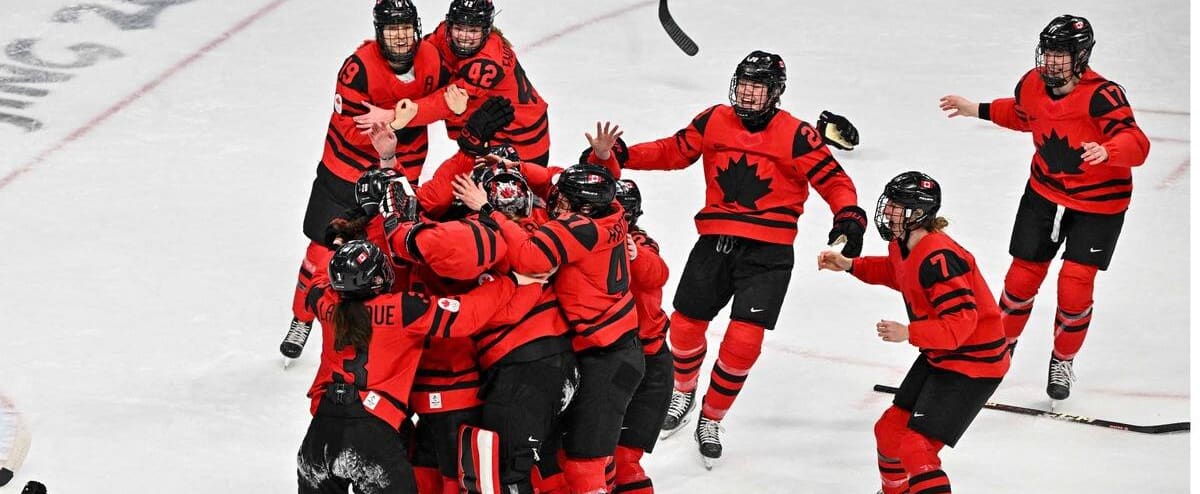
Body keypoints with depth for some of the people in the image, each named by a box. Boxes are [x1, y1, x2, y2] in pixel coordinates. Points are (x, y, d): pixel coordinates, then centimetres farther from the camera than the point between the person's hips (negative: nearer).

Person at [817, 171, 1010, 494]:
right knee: (890, 430, 18)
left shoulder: (938, 258, -30)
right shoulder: (902, 246, 0)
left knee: (915, 448, -17)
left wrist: (908, 333, -36)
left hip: (973, 362, -10)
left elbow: (962, 322, -33)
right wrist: (850, 265, 17)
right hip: (939, 356, 10)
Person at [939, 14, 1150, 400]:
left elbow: (1136, 144, -37)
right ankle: (1001, 347, 31)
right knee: (1022, 277, 8)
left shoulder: (1102, 95, -28)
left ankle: (1063, 362, 16)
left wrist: (1106, 151, -56)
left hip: (1098, 202, -5)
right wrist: (977, 110, 13)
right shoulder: (1031, 85, -9)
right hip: (1045, 191, 5)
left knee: (1074, 287, -8)